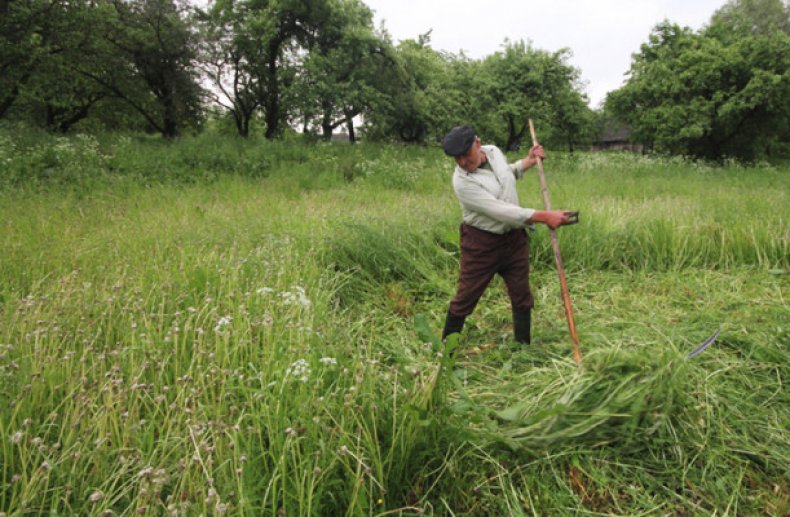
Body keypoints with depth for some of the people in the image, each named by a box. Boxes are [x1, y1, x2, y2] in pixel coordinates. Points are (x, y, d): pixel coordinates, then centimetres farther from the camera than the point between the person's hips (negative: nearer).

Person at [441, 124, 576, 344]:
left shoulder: (494, 151, -3)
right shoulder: (462, 181, -24)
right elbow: (500, 211, -29)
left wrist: (529, 161, 8)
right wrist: (544, 216, -31)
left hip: (514, 237, 6)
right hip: (481, 243, -6)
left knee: (522, 295, 12)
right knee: (466, 297, 2)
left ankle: (523, 345, 28)